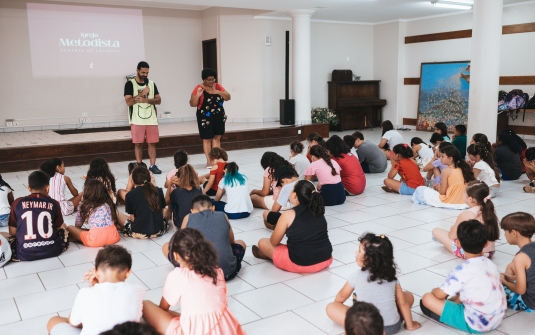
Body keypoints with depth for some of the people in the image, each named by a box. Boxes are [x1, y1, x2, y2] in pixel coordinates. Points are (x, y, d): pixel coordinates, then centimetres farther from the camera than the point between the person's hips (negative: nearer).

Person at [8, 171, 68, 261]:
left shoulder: (18, 203, -2)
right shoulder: (53, 203, -2)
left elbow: (12, 232, 3)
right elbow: (59, 228, 8)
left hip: (24, 253, -1)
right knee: (64, 229, 28)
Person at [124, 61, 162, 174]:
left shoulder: (151, 83, 10)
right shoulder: (130, 84, -2)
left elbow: (159, 100, 4)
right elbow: (129, 102, -11)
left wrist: (146, 100, -12)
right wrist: (142, 93, -14)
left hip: (151, 119, 3)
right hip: (137, 120, -3)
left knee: (152, 143, 3)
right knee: (138, 144, 3)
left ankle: (153, 166, 10)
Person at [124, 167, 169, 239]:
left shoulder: (130, 195, -8)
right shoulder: (158, 191, 0)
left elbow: (132, 218, -5)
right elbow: (163, 211, 8)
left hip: (138, 233, -5)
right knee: (167, 211, 34)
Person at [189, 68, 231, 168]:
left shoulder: (218, 86, 6)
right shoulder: (199, 88, -7)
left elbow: (228, 97, 3)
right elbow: (192, 104, -9)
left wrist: (218, 92, -13)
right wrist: (197, 95, -26)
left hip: (219, 117, 5)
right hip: (205, 118, -5)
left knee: (217, 137, 7)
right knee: (207, 139, 0)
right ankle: (209, 161, 4)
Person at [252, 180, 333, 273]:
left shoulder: (288, 215, -12)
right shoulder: (318, 211, 3)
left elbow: (274, 242, 0)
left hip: (300, 264, -5)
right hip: (326, 260, 5)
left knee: (262, 242, 13)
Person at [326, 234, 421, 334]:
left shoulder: (356, 276, -8)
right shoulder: (391, 275, -1)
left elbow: (341, 297, 8)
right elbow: (402, 303, 3)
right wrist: (410, 325, 16)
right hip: (393, 326, 5)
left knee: (331, 308, 9)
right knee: (408, 295, 26)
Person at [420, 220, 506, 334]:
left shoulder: (462, 270, -21)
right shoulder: (491, 264, 1)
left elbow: (440, 295, -11)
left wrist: (435, 290, 10)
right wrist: (456, 297, 21)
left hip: (476, 324, -8)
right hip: (497, 320, 8)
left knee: (427, 298, -7)